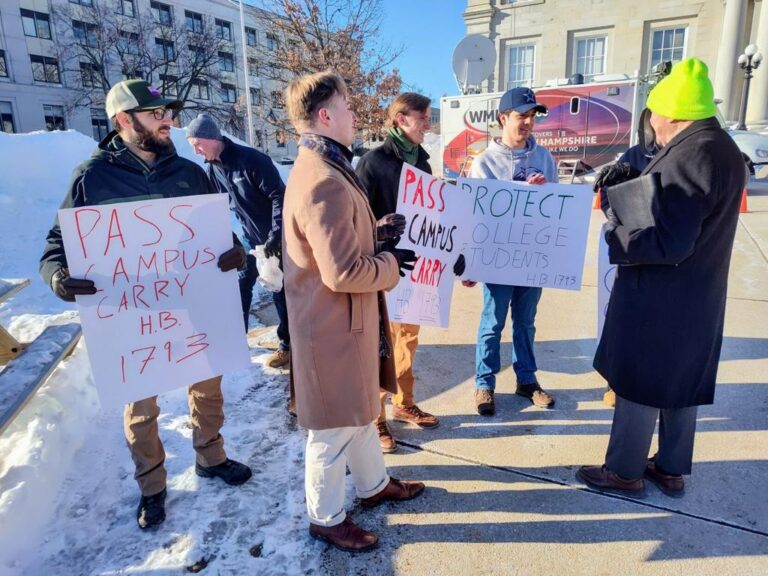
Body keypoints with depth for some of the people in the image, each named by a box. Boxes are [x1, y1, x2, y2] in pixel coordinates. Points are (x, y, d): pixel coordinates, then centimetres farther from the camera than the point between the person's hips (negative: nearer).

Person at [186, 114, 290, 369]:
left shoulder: (251, 159, -20)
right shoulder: (213, 170, 2)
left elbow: (279, 195, -21)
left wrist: (276, 234, -26)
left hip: (275, 237, -6)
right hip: (250, 238, 7)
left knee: (280, 291, 1)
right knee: (241, 286, 10)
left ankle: (288, 344, 16)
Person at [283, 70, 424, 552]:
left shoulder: (321, 168, 11)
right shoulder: (325, 182, -26)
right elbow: (343, 272, -29)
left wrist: (377, 232, 6)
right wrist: (391, 265, -12)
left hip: (346, 318, 11)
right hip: (334, 324, -11)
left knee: (360, 409, 25)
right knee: (335, 426, 8)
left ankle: (374, 485, 46)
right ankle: (326, 518, 30)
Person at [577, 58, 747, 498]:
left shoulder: (687, 156, -22)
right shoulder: (724, 148, 10)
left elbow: (667, 243, -27)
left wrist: (615, 230, -13)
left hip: (659, 297, -10)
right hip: (697, 295, 10)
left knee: (639, 384, 5)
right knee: (680, 383, 18)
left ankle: (625, 472, 21)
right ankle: (672, 470, 33)